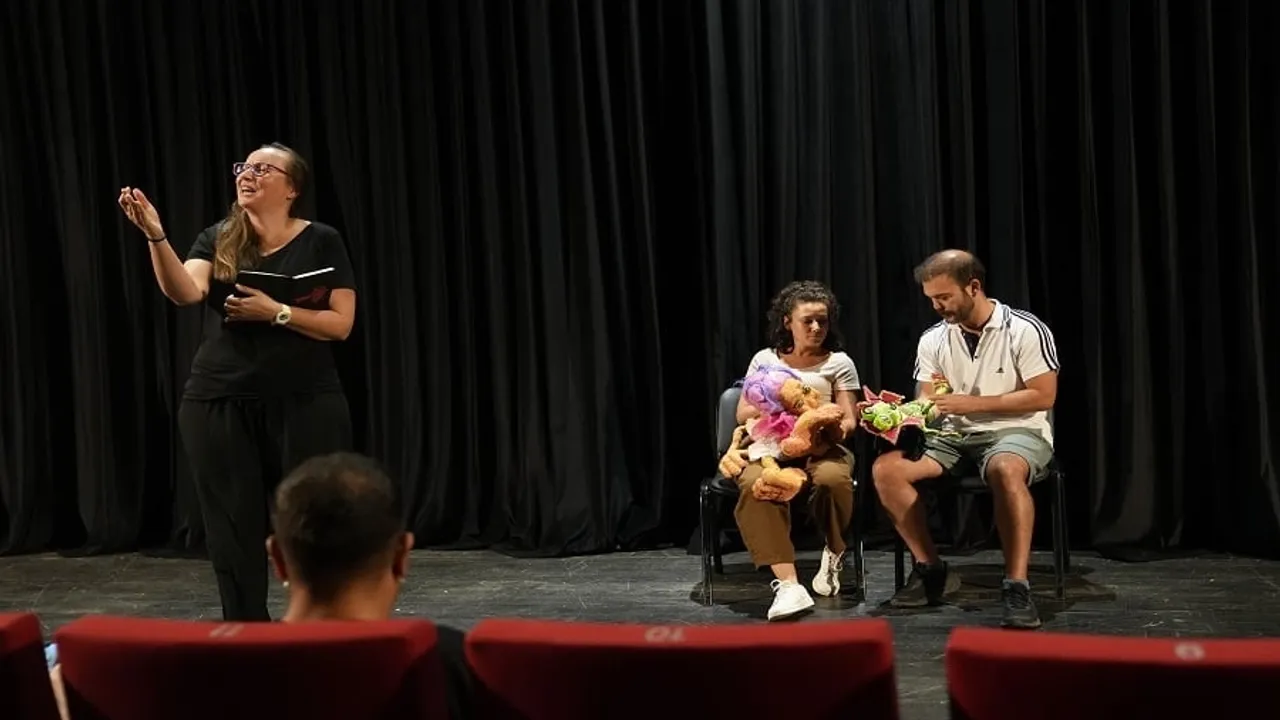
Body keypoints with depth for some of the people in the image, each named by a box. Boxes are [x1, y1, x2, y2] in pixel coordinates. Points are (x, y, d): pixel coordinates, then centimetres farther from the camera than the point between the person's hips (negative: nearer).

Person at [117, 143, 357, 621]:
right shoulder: (216, 241, 7)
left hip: (304, 406, -2)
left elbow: (341, 324, -5)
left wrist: (275, 312, -17)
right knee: (234, 533, 6)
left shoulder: (321, 242, 1)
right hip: (219, 406, 3)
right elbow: (185, 292, -12)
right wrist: (156, 237, -28)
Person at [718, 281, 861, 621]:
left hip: (823, 447, 0)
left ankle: (834, 553, -6)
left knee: (832, 478, -39)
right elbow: (742, 413, 14)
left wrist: (839, 426, -16)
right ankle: (788, 584, -44)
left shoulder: (839, 362, 15)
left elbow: (849, 419, 8)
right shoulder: (765, 359, 18)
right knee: (755, 484, -37)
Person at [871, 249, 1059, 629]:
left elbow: (1043, 397, -13)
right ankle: (931, 569, -6)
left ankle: (1016, 587, -37)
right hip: (956, 436, 5)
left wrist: (972, 403, -18)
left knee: (1005, 470, -42)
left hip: (1017, 431, -5)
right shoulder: (932, 340, 4)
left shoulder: (1026, 330, -10)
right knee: (886, 468, -18)